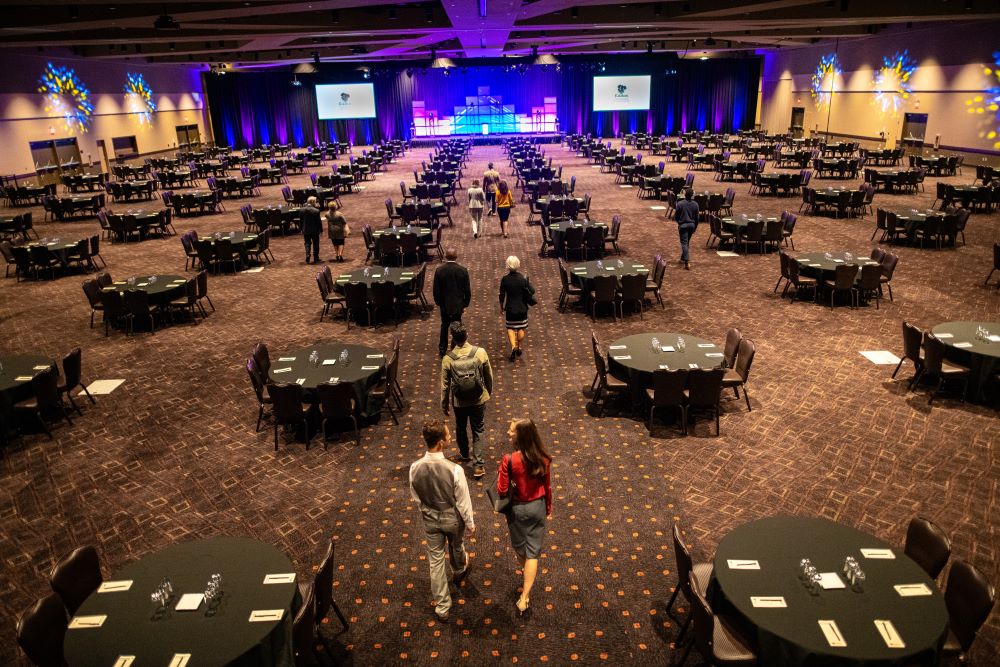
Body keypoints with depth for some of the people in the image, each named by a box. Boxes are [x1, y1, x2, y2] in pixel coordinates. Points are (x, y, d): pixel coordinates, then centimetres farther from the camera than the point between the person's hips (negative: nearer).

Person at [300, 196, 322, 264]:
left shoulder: (302, 210, -4)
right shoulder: (316, 211, -17)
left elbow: (301, 220, 4)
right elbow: (319, 221, -11)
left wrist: (302, 230, 14)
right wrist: (321, 230, 0)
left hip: (306, 230, 3)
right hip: (315, 230, -3)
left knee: (307, 243, 14)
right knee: (315, 244, 10)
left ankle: (307, 256, -4)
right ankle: (316, 258, 15)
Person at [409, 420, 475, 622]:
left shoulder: (415, 467, -22)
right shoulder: (454, 470, -33)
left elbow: (415, 496, -3)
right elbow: (463, 501, -20)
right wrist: (470, 523, -2)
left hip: (430, 519, 2)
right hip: (453, 518, -1)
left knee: (436, 561, 18)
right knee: (456, 547, 31)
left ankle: (442, 607, 31)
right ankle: (459, 572, 63)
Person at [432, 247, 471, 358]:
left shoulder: (439, 271, -13)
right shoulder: (463, 270, -13)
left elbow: (436, 291, -6)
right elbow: (467, 290, -8)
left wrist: (438, 302, 10)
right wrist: (466, 303, 6)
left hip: (444, 305, 1)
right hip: (458, 304, -1)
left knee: (444, 326, 17)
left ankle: (442, 350, 23)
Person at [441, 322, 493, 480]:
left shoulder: (447, 359, -18)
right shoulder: (480, 352, -17)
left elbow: (445, 385, -7)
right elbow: (489, 375, -4)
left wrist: (444, 404, 8)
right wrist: (489, 391, 16)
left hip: (459, 401, 0)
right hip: (478, 399, 0)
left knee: (460, 428, 25)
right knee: (478, 431, 13)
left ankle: (464, 453, 47)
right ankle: (478, 465, 9)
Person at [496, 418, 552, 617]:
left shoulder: (509, 460, -27)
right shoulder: (543, 458, -15)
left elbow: (502, 490, -20)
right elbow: (547, 487, -2)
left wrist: (501, 472, -4)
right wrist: (549, 508, 13)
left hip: (517, 508, -2)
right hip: (538, 506, 2)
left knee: (519, 546, 27)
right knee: (533, 551, 12)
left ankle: (525, 568, 55)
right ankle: (524, 597, 10)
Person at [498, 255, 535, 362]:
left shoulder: (504, 279, -13)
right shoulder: (523, 279, -13)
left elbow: (502, 295, -6)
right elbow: (532, 292, -7)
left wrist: (502, 307, 9)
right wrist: (527, 281, 8)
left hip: (510, 308, 0)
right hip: (522, 308, 0)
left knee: (510, 328, 11)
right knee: (521, 328, 16)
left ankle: (513, 346, -7)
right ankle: (519, 346, 25)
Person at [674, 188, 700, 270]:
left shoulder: (680, 204, -13)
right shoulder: (695, 204, -2)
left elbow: (675, 216, -5)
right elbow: (697, 217, 5)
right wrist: (695, 227, 18)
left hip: (683, 225, -4)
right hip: (692, 225, 4)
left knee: (684, 242, -5)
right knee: (687, 242, 19)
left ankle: (686, 262, -17)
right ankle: (683, 258, 32)